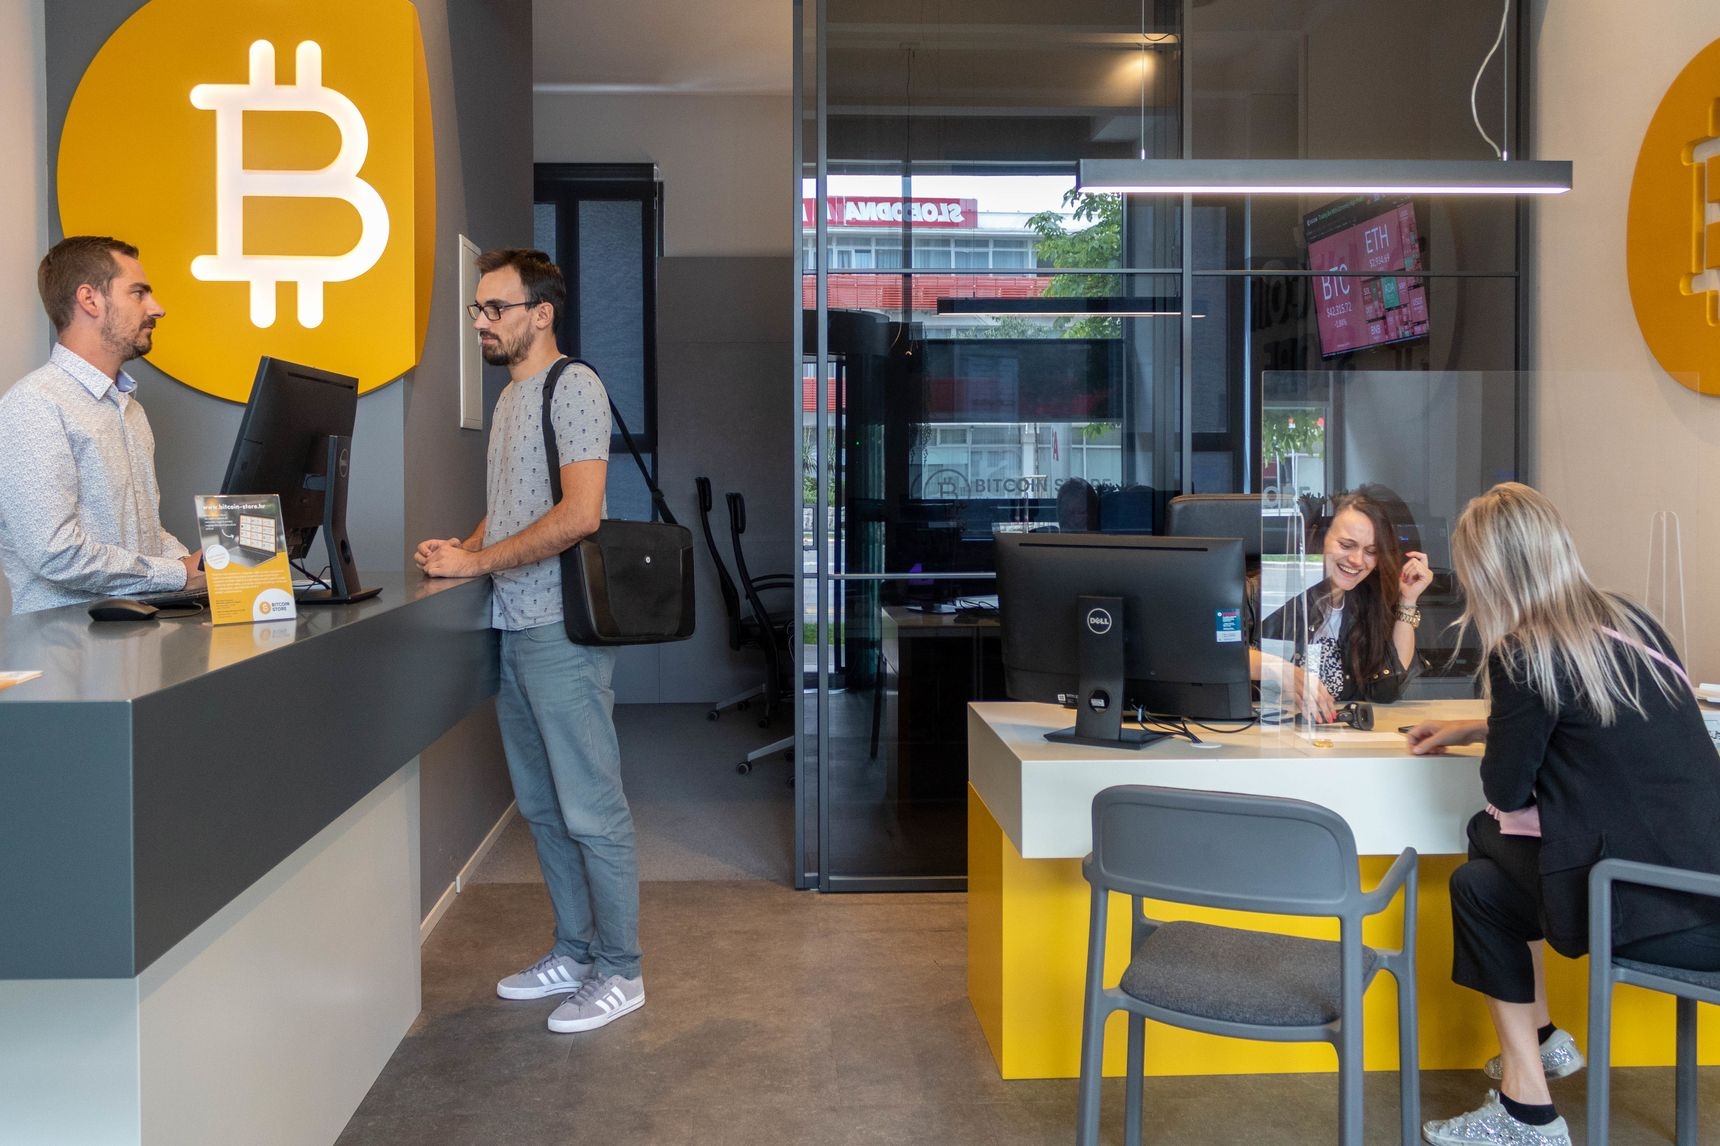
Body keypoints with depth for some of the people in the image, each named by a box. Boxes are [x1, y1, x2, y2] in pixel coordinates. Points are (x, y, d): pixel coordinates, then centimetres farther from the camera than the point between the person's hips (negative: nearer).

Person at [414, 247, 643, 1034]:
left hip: (561, 631, -10)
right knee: (543, 807, 16)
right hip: (512, 628, 10)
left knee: (591, 809, -2)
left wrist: (479, 562, -16)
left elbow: (580, 513, -20)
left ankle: (620, 973, 9)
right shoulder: (509, 398, 18)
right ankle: (574, 953, 28)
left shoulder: (572, 387, -11)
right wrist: (463, 549, 7)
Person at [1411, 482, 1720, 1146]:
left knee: (1477, 887, 17)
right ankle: (1542, 1039, 34)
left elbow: (1506, 793, -4)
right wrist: (1475, 730, 33)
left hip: (1656, 915, -7)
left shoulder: (1524, 655, -13)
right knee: (1495, 845, 22)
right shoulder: (1630, 621, 10)